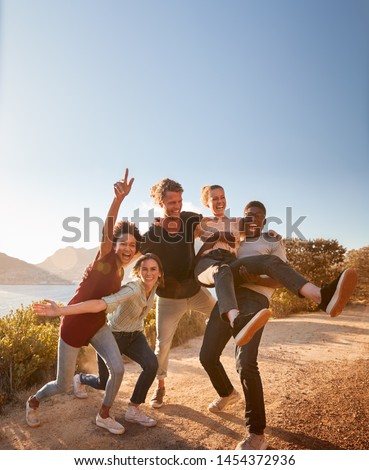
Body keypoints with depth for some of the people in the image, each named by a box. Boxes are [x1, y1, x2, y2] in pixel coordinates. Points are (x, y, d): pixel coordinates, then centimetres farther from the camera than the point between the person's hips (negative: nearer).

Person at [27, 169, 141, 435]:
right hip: (74, 324, -6)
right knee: (63, 386, 8)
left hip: (97, 325, 6)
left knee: (118, 368, -10)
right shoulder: (105, 256, -17)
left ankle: (104, 416, 16)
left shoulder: (120, 268, 2)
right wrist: (119, 198, -54)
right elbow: (107, 229, -37)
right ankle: (33, 402, 42)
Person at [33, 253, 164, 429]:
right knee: (104, 383, 14)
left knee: (152, 364, -23)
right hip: (112, 336, -5)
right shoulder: (133, 289, -37)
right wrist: (59, 311, -60)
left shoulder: (154, 285, -15)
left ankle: (133, 410, -2)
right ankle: (80, 379, 51)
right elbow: (99, 304, -52)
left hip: (135, 335, 5)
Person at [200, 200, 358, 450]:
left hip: (254, 299, -4)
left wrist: (255, 279, -17)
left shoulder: (273, 242, 13)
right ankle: (227, 393, 36)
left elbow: (280, 280, 2)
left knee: (246, 363, -20)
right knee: (207, 356, 4)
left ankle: (257, 434, -3)